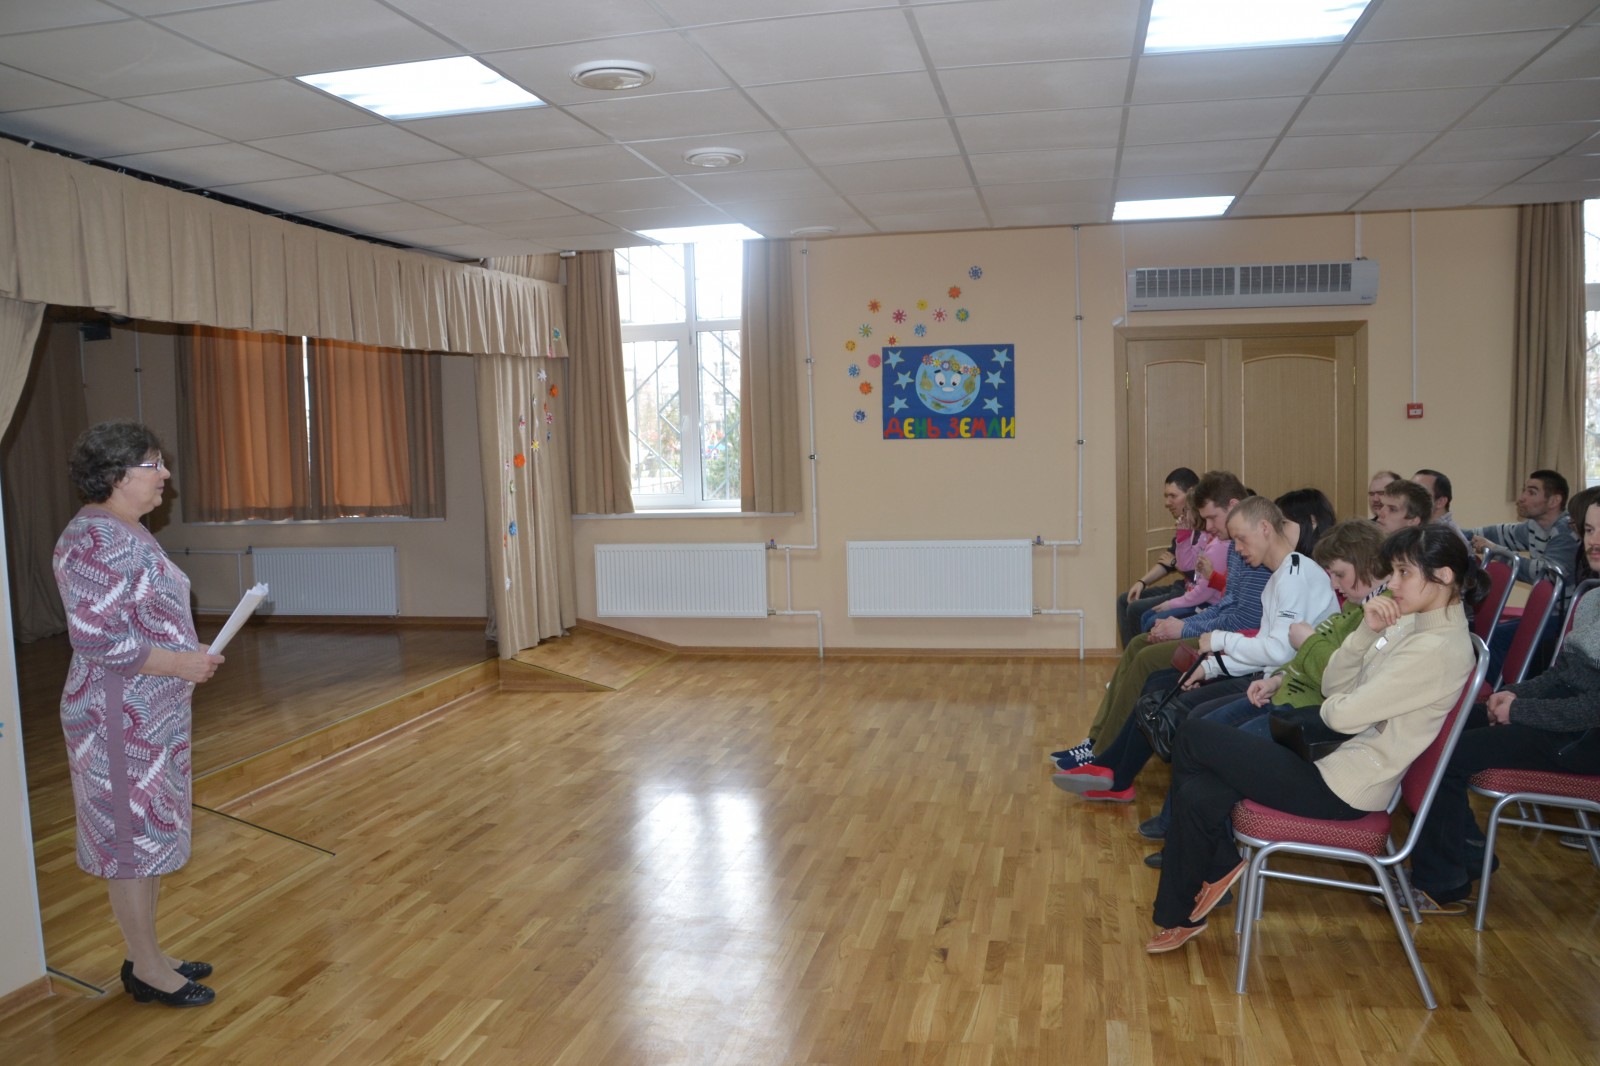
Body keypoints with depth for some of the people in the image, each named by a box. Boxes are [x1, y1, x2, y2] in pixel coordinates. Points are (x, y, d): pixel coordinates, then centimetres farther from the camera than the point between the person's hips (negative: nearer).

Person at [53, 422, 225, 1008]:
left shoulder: (126, 533, 11)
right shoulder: (94, 541, -20)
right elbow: (95, 637, -25)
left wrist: (191, 655, 10)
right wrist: (179, 663, -20)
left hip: (154, 713, 10)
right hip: (121, 718, -10)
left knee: (152, 831, 17)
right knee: (132, 836, 2)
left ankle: (147, 954, 30)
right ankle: (147, 969, 16)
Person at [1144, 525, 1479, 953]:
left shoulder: (1439, 649, -21)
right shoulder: (1410, 622, 9)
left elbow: (1345, 714, -21)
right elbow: (1334, 685, 5)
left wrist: (1330, 706, 2)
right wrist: (1366, 632, -10)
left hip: (1341, 789, -9)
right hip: (1335, 761, 9)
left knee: (1192, 739, -8)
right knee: (1196, 796, -3)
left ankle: (1220, 864, 12)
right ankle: (1181, 916, 9)